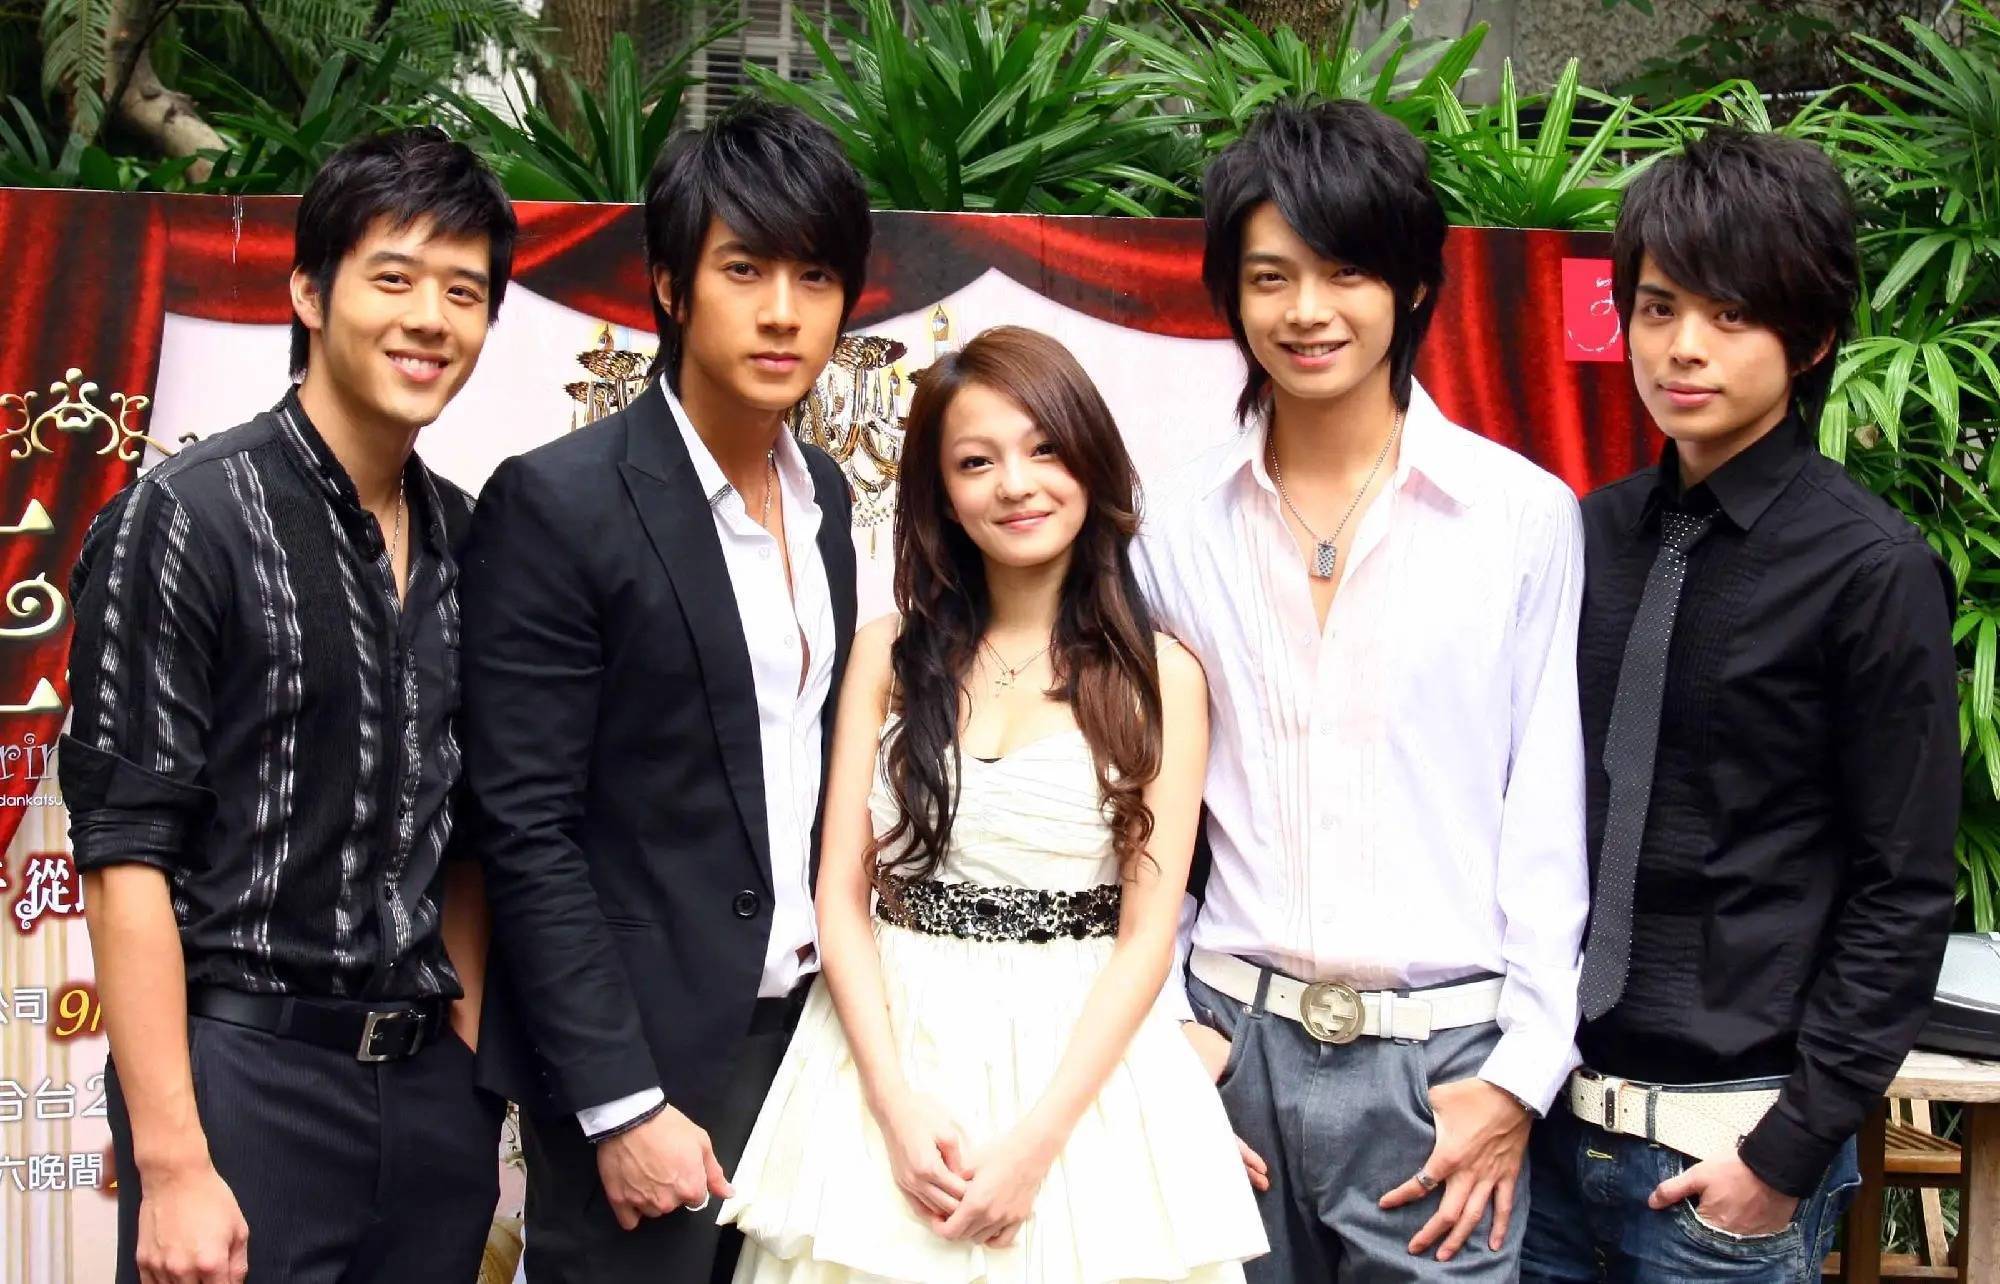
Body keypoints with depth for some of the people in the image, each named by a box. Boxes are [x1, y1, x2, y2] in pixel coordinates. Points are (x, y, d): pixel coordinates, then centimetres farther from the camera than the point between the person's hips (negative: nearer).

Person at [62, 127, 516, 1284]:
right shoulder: (186, 518, -8)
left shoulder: (466, 539, 9)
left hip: (428, 1083, 6)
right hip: (244, 1071, -5)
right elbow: (126, 851, -12)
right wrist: (172, 1163, -17)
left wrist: (466, 1063, 10)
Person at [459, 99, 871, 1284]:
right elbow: (527, 829, -14)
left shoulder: (822, 497, 8)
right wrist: (622, 1106, -16)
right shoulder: (559, 505, -13)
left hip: (809, 1023, 6)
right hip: (645, 1054, -6)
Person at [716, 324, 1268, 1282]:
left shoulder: (1160, 678, -1)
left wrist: (1036, 1139, -15)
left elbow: (1148, 931, -6)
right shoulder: (891, 651, 4)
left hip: (1084, 1067, -1)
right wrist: (895, 1103, -13)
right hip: (894, 1053, 2)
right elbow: (842, 892, 0)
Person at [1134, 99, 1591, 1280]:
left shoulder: (1524, 515, -3)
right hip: (1234, 1044, 2)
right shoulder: (1183, 523, 5)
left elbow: (1548, 814, -1)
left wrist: (1523, 1072, -4)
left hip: (1442, 1063, -2)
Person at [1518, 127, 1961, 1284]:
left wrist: (1792, 1151, -11)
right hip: (1552, 1120, 5)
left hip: (1727, 1145, -4)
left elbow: (1903, 895, -9)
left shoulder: (1873, 571, -9)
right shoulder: (1591, 536, 5)